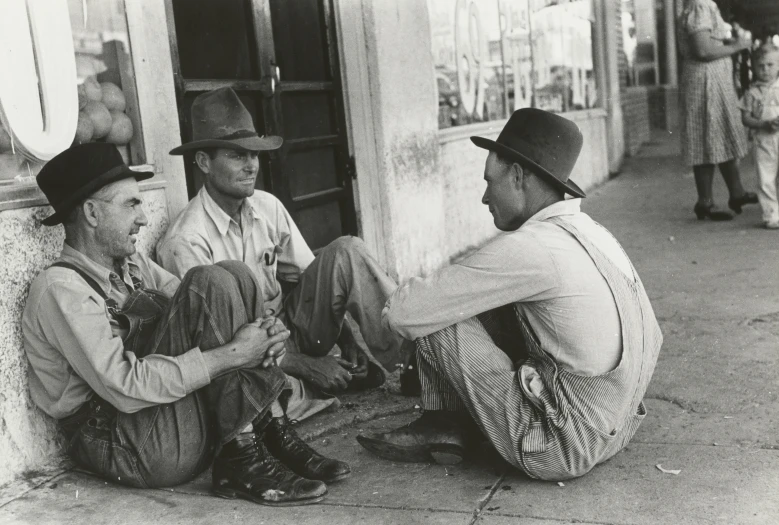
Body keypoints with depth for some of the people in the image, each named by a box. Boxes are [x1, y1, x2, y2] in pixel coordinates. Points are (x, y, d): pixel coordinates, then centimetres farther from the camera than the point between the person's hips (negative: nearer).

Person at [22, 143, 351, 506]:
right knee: (211, 284, -18)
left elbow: (204, 315, 6)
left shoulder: (131, 265, 12)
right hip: (128, 447, -8)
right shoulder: (60, 288, -15)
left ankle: (274, 434, -10)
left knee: (233, 276, -3)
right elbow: (124, 387, -23)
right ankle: (242, 457, -19)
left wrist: (263, 333, -14)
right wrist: (231, 353, -23)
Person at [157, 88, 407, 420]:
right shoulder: (187, 243, -19)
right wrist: (307, 365, -21)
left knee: (345, 252, -14)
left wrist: (347, 342, -9)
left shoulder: (268, 208, -1)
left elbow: (313, 277, 4)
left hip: (291, 329, 5)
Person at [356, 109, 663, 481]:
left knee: (437, 320, -10)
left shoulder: (526, 248, -23)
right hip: (613, 431, 9)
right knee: (486, 304, 11)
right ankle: (453, 429, 15)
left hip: (561, 447, -9)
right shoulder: (592, 232, 4)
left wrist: (394, 310, 7)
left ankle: (445, 424, 15)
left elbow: (404, 314, -22)